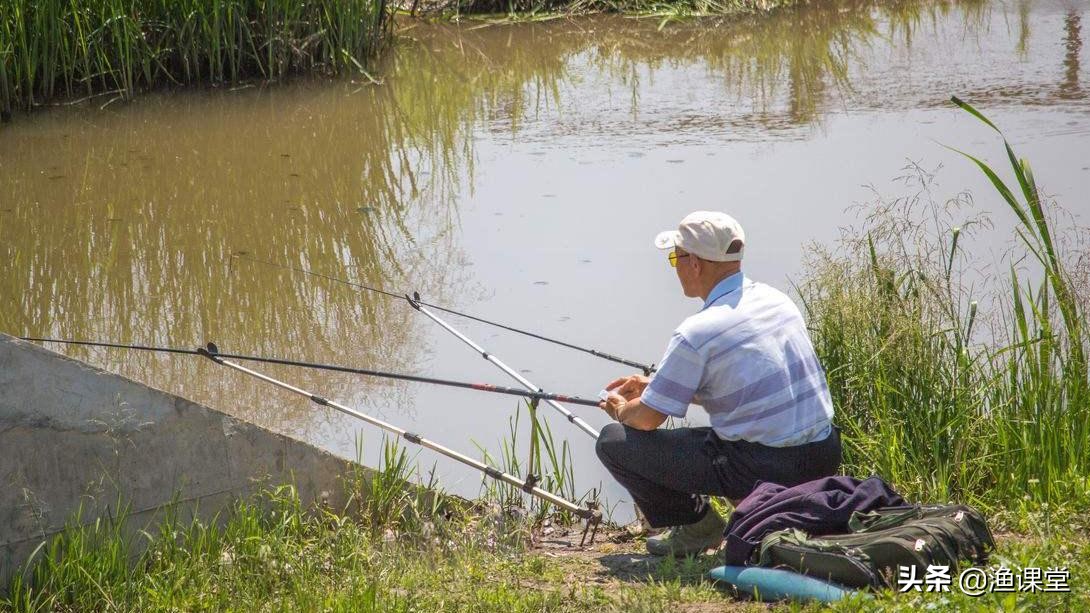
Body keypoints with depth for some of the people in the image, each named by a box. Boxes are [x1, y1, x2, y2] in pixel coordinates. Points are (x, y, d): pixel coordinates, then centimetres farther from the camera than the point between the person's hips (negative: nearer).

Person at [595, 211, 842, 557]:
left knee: (614, 442, 1)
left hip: (763, 470, -7)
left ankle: (697, 526, 6)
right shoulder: (777, 300, 9)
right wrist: (654, 386, 28)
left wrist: (622, 411, 18)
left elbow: (648, 419, -7)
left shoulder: (696, 333, -15)